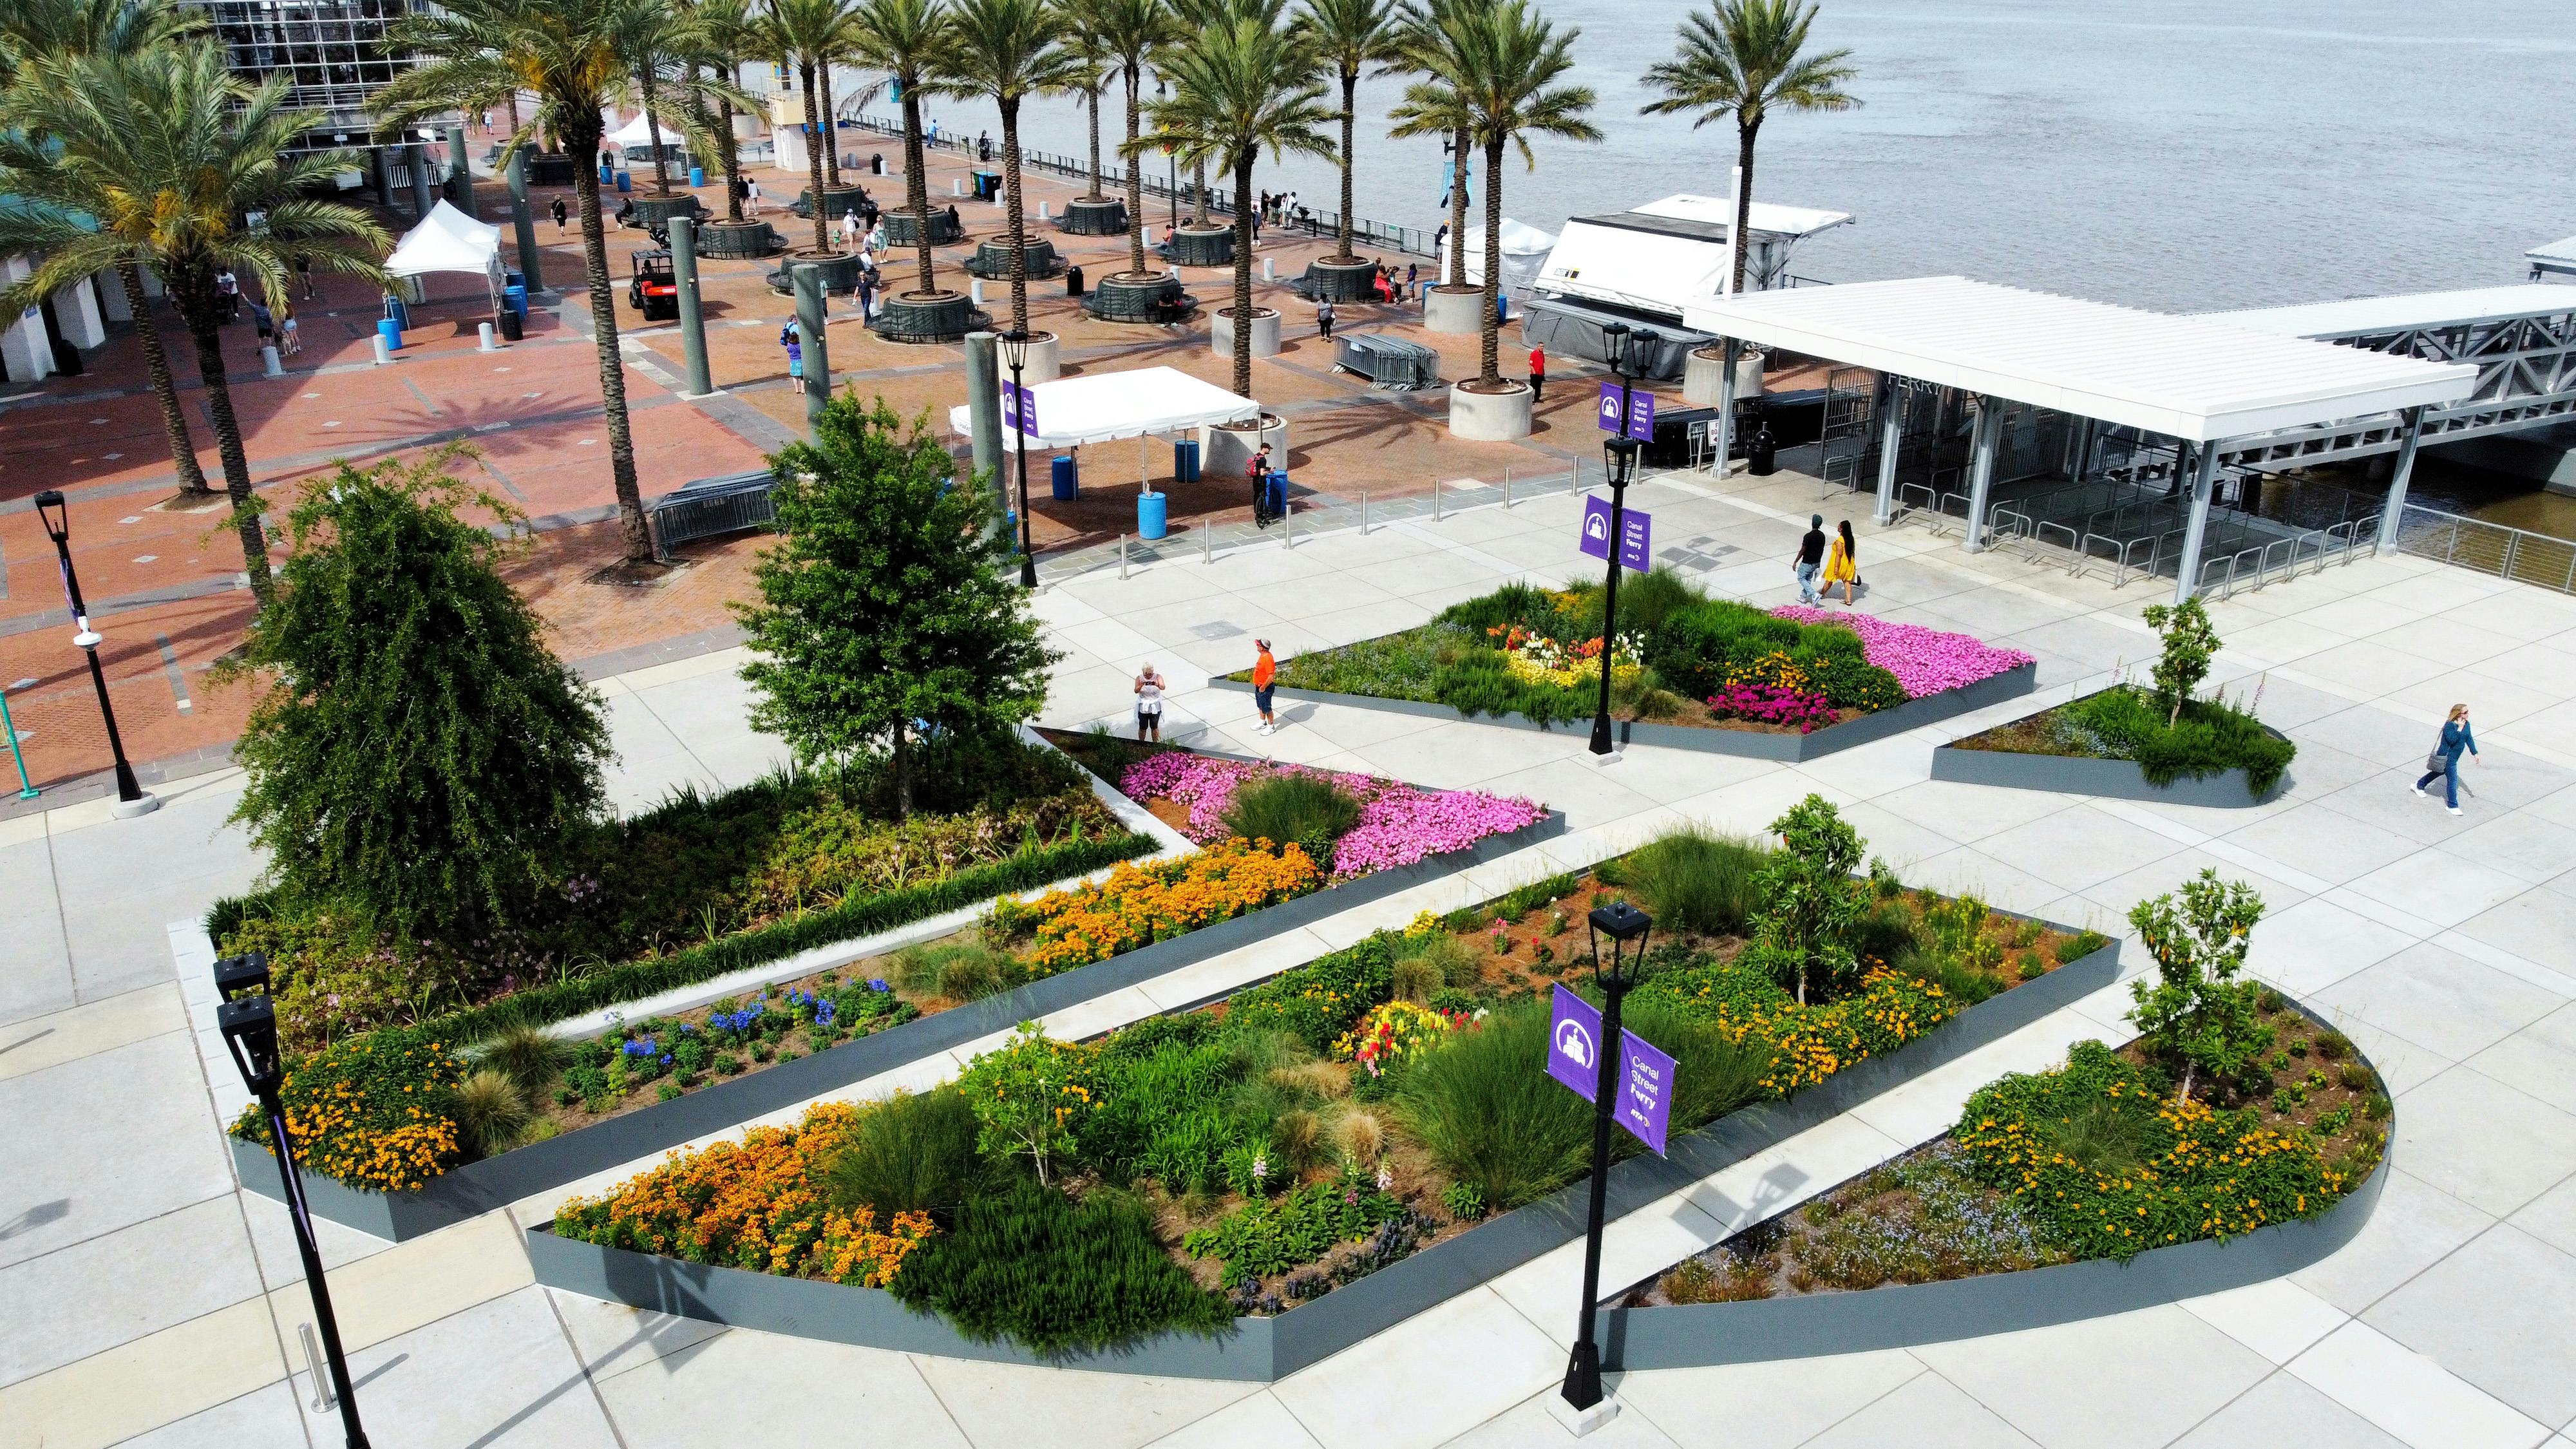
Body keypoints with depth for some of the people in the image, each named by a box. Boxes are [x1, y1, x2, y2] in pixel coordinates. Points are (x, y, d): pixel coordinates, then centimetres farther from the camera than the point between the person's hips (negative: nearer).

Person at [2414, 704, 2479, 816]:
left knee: (2438, 773, 26)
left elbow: (2469, 738, 11)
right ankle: (2453, 805, 4)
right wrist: (2459, 728, -32)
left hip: (2454, 757, 10)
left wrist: (2475, 752, 7)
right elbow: (2452, 739, -34)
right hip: (2447, 757, -10)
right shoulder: (2450, 725, -25)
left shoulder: (2466, 724, 1)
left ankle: (2419, 785, 46)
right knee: (2452, 779, -6)